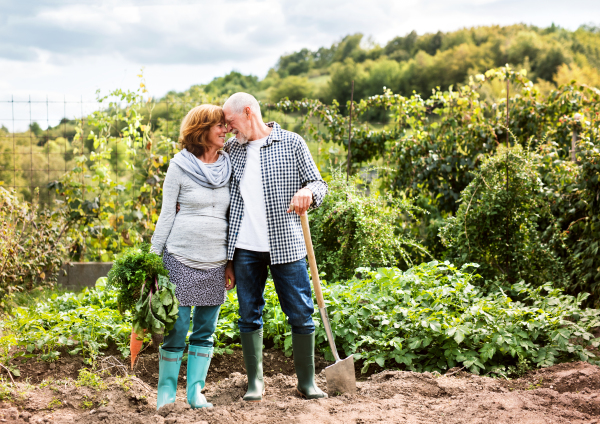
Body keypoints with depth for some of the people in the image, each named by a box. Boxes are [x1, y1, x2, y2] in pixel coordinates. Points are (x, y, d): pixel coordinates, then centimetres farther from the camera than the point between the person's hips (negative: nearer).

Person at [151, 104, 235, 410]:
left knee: (205, 329, 6)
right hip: (181, 257, -4)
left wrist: (231, 262, 11)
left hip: (216, 262, 4)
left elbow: (232, 217, 13)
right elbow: (166, 215, 0)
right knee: (177, 327, -3)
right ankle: (166, 389, 11)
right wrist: (153, 258, -2)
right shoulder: (179, 166, -3)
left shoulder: (228, 167, 8)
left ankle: (195, 390, 15)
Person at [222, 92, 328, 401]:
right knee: (249, 315, 6)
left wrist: (307, 192, -21)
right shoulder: (231, 148, 12)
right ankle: (255, 382, 17)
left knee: (301, 314, -1)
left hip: (286, 244, -3)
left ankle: (307, 382, 11)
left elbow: (319, 183, 3)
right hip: (244, 247, 3)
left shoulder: (291, 143, 3)